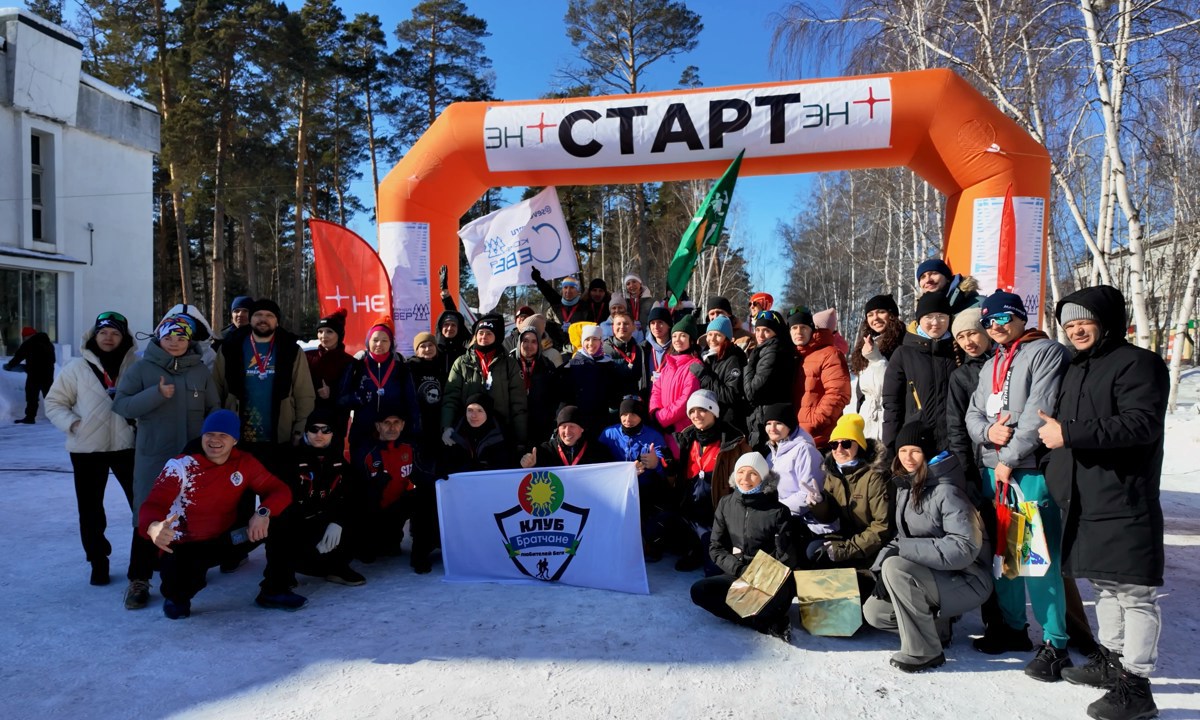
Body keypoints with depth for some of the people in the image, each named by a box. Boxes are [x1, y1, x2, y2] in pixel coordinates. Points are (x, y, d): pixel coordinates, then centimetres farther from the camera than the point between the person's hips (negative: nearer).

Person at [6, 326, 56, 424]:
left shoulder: (29, 344, -5)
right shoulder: (49, 343, 17)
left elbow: (18, 357, -1)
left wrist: (9, 365, 16)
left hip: (34, 374, -6)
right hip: (48, 374, 6)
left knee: (31, 396, -2)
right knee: (48, 395, 11)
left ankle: (30, 417, -3)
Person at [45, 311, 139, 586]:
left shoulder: (137, 364, 3)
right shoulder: (77, 367, 2)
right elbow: (54, 402, 6)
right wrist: (72, 423, -11)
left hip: (127, 445, 0)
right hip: (87, 449, 0)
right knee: (90, 509, 8)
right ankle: (98, 561, 22)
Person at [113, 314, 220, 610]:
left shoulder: (201, 370, 5)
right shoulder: (141, 368, -2)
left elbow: (214, 408, 11)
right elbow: (121, 405, -8)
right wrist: (157, 394, -20)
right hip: (152, 455, -2)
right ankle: (139, 579, 10)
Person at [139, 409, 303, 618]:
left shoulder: (244, 462, -7)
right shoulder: (179, 466, -16)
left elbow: (279, 490, -10)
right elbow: (152, 505, -26)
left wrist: (263, 512, -34)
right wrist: (153, 527, -51)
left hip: (228, 537, 4)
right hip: (188, 545, -3)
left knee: (278, 521, -17)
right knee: (179, 579, -36)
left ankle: (275, 591, -2)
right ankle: (177, 597, 8)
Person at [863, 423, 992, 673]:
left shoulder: (946, 491, -22)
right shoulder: (905, 486, 4)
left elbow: (965, 548, -30)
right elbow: (903, 537, 9)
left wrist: (902, 549, -28)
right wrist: (882, 564, -10)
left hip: (966, 580, -8)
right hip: (931, 576, 8)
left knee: (896, 568, -30)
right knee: (874, 612, 1)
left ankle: (924, 652, -16)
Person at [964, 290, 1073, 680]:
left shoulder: (1046, 352, -6)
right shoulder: (990, 365, 19)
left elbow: (1039, 413, -15)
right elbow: (973, 414, 17)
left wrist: (1010, 459, -13)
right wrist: (987, 431, -6)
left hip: (1032, 470, -8)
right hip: (993, 469, 8)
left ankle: (1055, 643, 4)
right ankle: (1012, 626, 26)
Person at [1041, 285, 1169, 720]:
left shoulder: (1137, 363, -8)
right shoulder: (1076, 370, 19)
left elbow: (1141, 424, -21)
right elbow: (1061, 426, 26)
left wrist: (1069, 434, -22)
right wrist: (1056, 478, 16)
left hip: (1124, 504, -9)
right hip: (1083, 501, 9)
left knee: (1134, 592, -3)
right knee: (1104, 584, 18)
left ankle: (1135, 685, 3)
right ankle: (1112, 660, 31)